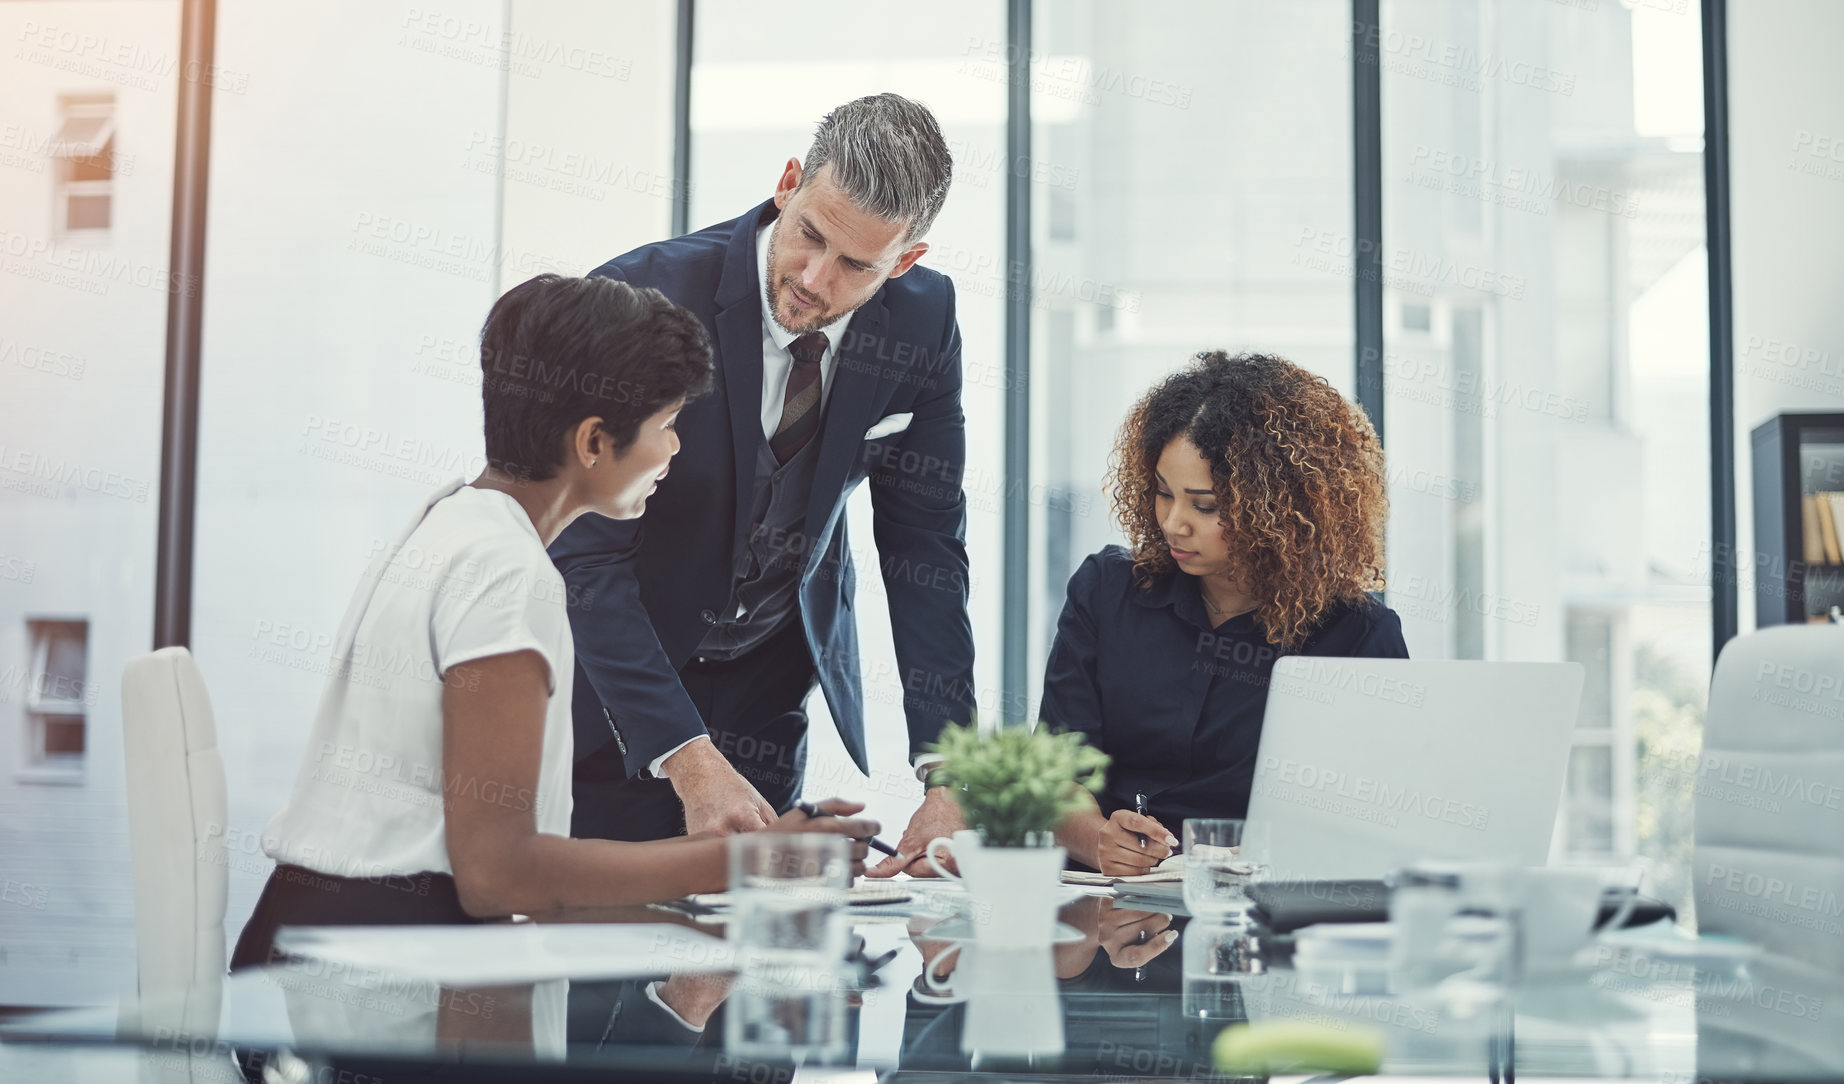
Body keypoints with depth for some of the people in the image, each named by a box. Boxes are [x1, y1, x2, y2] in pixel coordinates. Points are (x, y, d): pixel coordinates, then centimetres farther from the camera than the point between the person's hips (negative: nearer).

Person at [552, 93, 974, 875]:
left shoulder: (923, 320, -12)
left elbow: (925, 546, -7)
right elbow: (585, 554, -27)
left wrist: (947, 773, -18)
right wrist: (688, 759, -36)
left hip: (771, 684, 4)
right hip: (619, 676, -3)